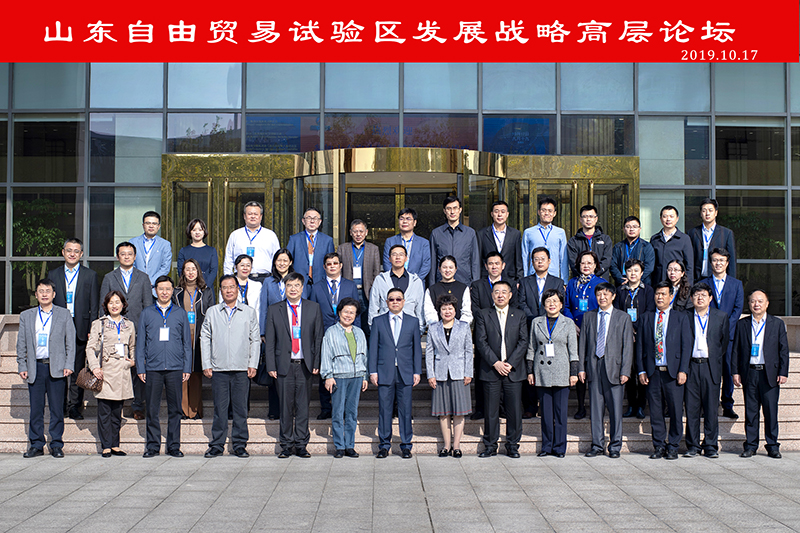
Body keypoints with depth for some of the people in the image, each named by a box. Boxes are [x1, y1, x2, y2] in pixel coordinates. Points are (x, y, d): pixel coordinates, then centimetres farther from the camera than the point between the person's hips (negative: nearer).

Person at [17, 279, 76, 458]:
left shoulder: (64, 315, 6)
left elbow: (70, 343, 4)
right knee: (35, 408, 5)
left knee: (57, 408, 2)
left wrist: (69, 365, -5)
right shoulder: (26, 316, 11)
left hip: (56, 368, -2)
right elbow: (21, 344, 11)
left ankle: (56, 445, 10)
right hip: (35, 368, 2)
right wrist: (22, 367, 3)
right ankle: (36, 445, 14)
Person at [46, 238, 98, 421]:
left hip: (80, 328, -1)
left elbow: (94, 306, 3)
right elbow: (49, 302, 10)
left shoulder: (90, 275, 6)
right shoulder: (53, 274, 10)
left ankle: (74, 405, 10)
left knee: (78, 368, 2)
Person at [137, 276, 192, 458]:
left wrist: (187, 368, 4)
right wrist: (140, 368, 2)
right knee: (152, 409, 2)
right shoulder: (147, 313, 8)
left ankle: (174, 446, 11)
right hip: (153, 368, 0)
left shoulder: (180, 313, 9)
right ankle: (153, 445, 12)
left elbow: (187, 343, 10)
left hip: (175, 368, 0)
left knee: (175, 408, 3)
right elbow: (140, 342, 9)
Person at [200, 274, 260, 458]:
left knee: (240, 408, 2)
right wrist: (206, 365, 2)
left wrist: (253, 364, 1)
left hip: (242, 369, 0)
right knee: (219, 408, 1)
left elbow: (255, 340, 9)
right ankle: (217, 445, 9)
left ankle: (240, 445, 10)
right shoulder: (212, 312, 9)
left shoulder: (249, 312, 8)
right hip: (218, 368, 0)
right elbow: (205, 339, 9)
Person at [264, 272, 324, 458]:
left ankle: (301, 445, 12)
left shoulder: (313, 308, 7)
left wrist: (316, 363, -1)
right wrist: (271, 366, -2)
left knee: (303, 406, 4)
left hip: (305, 365, 0)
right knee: (286, 406, 3)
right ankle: (286, 445, 13)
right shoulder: (274, 310, 6)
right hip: (284, 365, 0)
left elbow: (319, 337, 7)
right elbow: (270, 341, 5)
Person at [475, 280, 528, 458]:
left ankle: (512, 445, 13)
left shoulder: (519, 316, 10)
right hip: (490, 370, -1)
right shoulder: (483, 315, 6)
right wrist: (495, 363, -12)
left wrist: (510, 363, -9)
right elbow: (481, 342, -2)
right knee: (491, 410, 2)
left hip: (514, 370, 1)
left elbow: (523, 342, 3)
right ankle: (490, 445, 11)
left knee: (514, 409, 2)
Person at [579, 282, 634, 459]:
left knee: (615, 409, 0)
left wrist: (625, 371, -6)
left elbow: (627, 347, 1)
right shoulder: (588, 317, 12)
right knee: (596, 408, 5)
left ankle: (615, 446, 10)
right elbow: (582, 344, 11)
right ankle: (597, 445, 14)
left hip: (614, 368, -2)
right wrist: (581, 367, 3)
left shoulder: (623, 318, 4)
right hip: (593, 367, 2)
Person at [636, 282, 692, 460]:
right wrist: (641, 370, 1)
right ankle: (659, 446, 14)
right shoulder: (646, 318, 12)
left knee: (675, 410, -1)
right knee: (655, 411, 4)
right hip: (652, 372, 2)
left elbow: (686, 345, 2)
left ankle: (673, 447, 10)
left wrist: (683, 370, -7)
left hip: (673, 371, -2)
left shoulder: (681, 317, 6)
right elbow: (640, 345, 10)